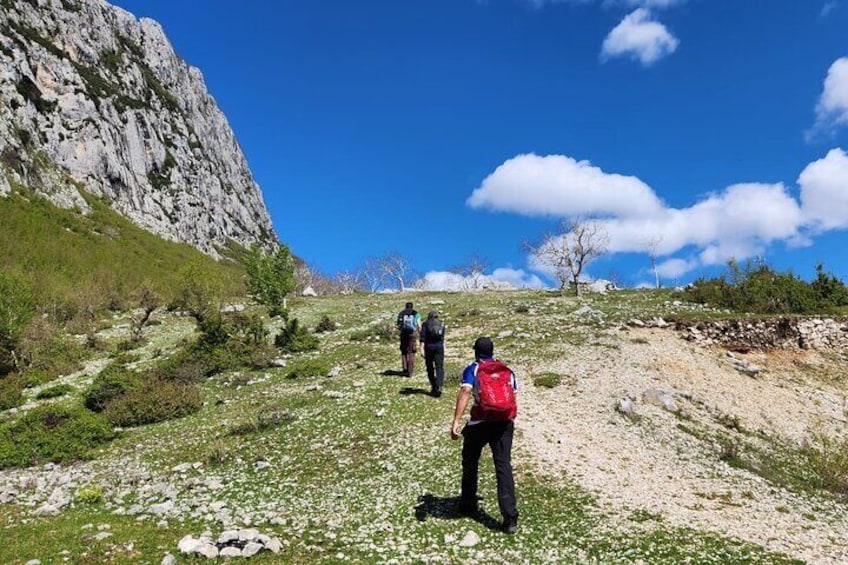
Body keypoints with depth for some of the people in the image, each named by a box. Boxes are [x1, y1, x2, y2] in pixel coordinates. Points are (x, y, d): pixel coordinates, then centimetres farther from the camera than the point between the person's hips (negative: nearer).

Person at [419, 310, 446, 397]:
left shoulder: (426, 324, 3)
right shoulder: (441, 324, 12)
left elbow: (423, 337, -8)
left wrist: (422, 349, -12)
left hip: (429, 347, -1)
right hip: (439, 347, 1)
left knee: (430, 368, 13)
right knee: (439, 368, -3)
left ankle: (433, 387, 18)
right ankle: (439, 386, -22)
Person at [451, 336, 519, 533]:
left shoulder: (473, 370, 2)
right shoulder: (507, 370, 14)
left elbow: (465, 393, -16)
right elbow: (514, 398, 11)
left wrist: (456, 421, -23)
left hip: (480, 423, -2)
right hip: (504, 423, 3)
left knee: (470, 463, 19)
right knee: (504, 466, 2)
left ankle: (468, 505, 33)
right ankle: (510, 518, -7)